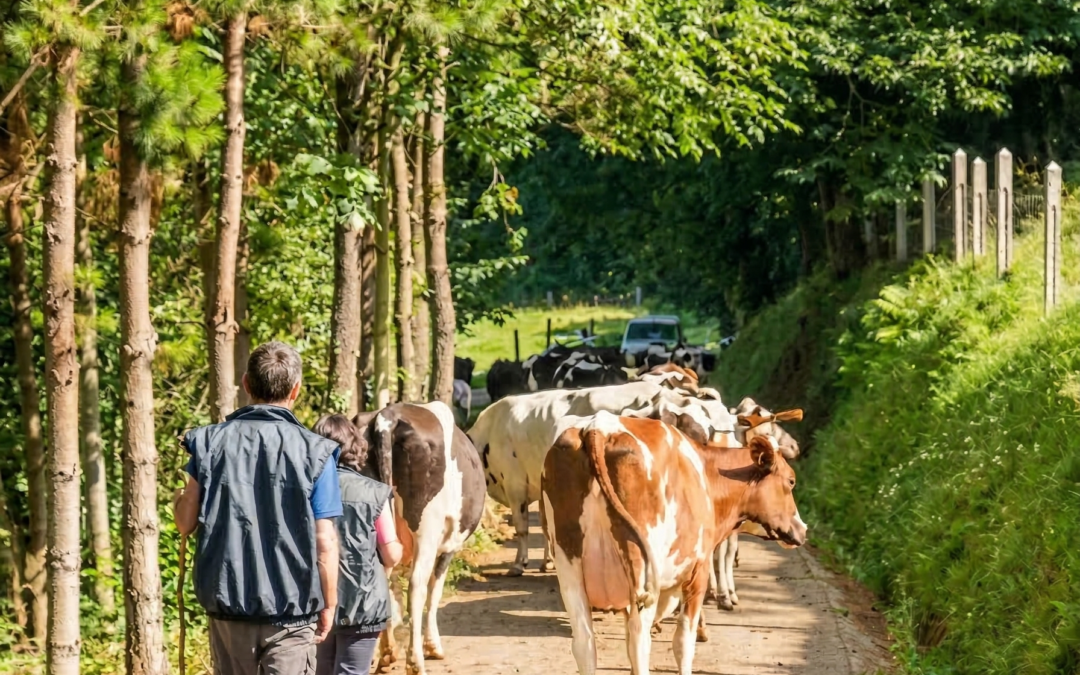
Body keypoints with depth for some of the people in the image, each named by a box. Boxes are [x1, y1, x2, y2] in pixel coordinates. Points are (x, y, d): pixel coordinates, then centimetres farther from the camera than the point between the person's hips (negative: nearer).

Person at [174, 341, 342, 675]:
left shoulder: (210, 443, -2)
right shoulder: (313, 453, -9)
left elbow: (186, 522, 2)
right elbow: (324, 542, -8)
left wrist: (179, 500, 25)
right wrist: (328, 604, 4)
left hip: (228, 602, 3)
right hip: (291, 609, -3)